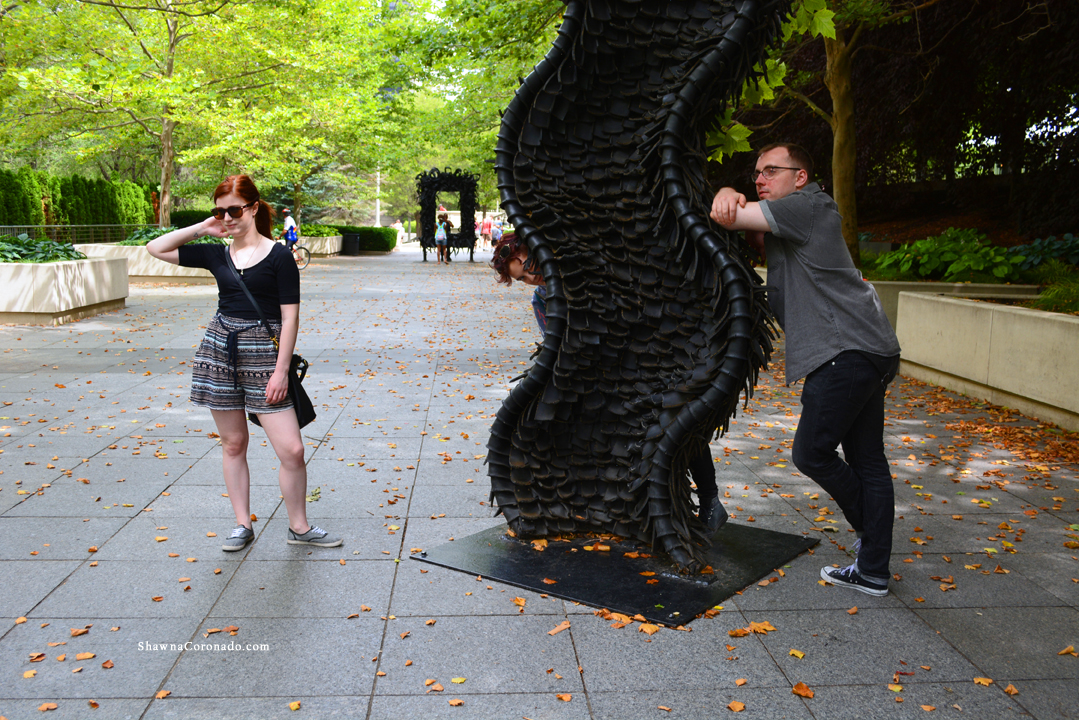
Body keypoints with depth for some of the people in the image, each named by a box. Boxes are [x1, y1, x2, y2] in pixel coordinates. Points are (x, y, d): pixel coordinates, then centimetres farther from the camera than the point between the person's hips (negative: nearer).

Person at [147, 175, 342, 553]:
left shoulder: (279, 256, -5)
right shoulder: (217, 255, 8)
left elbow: (290, 317, -7)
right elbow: (156, 248, 14)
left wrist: (281, 369, -12)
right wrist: (201, 228, 6)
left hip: (263, 354, -4)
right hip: (220, 351, 4)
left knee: (291, 450, -6)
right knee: (233, 444, 11)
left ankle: (299, 527, 13)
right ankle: (243, 525, 24)